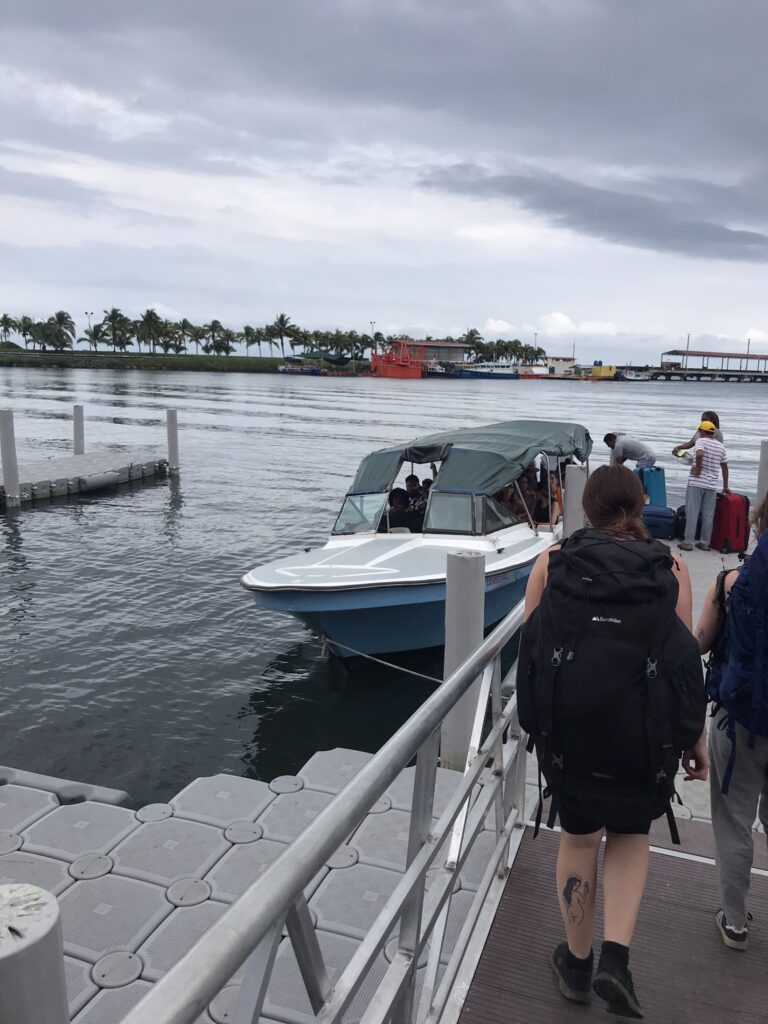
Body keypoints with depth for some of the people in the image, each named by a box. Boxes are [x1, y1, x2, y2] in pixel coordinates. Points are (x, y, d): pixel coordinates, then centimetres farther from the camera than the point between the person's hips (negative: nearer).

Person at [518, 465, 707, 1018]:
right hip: (642, 726, 0)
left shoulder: (552, 561, 0)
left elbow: (530, 643, 4)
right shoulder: (671, 569, 0)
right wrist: (696, 735, 9)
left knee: (579, 835, 20)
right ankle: (616, 958, 11)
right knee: (630, 833, 24)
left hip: (566, 719, 0)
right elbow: (684, 658, -1)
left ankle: (577, 963, 34)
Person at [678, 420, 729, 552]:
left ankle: (688, 542, 0)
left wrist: (698, 469, -15)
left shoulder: (701, 441, -5)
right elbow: (725, 468, 19)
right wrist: (725, 486, 26)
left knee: (692, 513, -1)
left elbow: (700, 454, -28)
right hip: (712, 485, 5)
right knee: (708, 515, 9)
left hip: (696, 483, -5)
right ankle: (705, 542, 13)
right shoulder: (721, 446, 13)